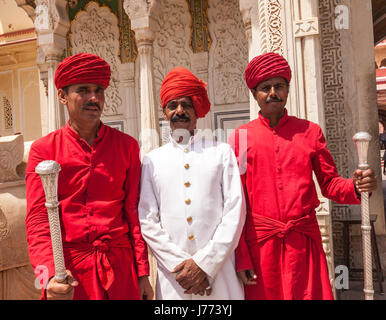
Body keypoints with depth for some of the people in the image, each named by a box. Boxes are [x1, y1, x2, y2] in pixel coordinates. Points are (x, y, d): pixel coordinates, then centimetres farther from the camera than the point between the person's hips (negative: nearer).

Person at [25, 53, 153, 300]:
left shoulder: (127, 146, 2)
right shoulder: (43, 149, -2)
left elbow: (134, 211, 2)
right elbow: (37, 219, -6)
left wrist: (143, 274, 0)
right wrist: (50, 275, -21)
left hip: (119, 265, 1)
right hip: (66, 270, -1)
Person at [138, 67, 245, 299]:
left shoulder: (222, 152, 4)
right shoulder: (152, 160, 6)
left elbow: (235, 211, -3)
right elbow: (147, 220, 0)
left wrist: (204, 262, -10)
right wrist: (180, 265, -9)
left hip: (218, 270, 0)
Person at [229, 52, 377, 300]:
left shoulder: (311, 131, 5)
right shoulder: (240, 137, 0)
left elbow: (329, 183, 9)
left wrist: (355, 187, -13)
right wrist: (241, 258, -6)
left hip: (304, 242, 1)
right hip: (259, 244, -1)